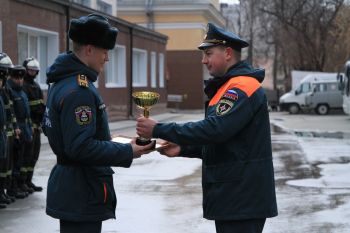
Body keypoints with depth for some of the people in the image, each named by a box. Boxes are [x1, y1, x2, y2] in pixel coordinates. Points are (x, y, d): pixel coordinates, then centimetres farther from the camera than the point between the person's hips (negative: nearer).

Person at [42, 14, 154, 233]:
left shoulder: (62, 82, 11)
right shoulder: (79, 91, -21)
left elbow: (50, 128, 21)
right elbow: (81, 148, -26)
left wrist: (106, 141, 19)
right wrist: (127, 152, -18)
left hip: (69, 188, 10)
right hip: (83, 195, -10)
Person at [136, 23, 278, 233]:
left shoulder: (242, 87, -16)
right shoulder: (230, 87, 19)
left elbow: (215, 129, -28)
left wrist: (159, 130, -24)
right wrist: (182, 149, 8)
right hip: (233, 195, 11)